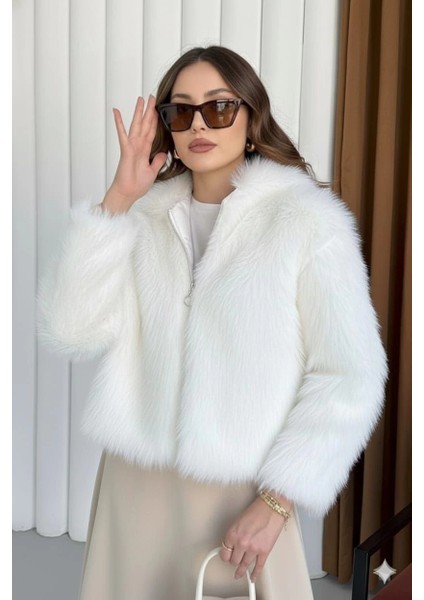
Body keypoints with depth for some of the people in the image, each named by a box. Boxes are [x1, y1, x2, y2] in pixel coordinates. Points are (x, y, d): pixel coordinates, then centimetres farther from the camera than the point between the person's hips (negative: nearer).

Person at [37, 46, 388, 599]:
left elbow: (347, 378, -10)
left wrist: (275, 503, -12)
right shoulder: (146, 217, 3)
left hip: (239, 494, -3)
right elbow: (70, 330, -7)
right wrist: (116, 201, -12)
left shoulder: (308, 221, -8)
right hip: (133, 481, 4)